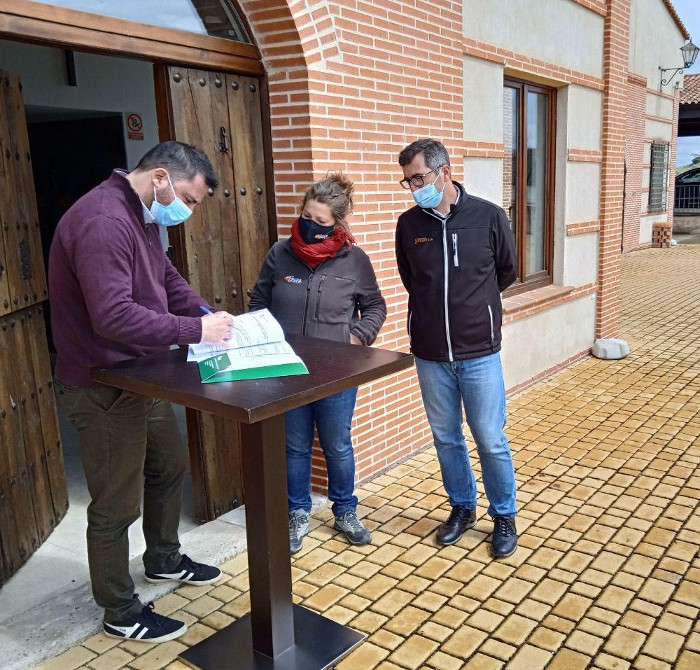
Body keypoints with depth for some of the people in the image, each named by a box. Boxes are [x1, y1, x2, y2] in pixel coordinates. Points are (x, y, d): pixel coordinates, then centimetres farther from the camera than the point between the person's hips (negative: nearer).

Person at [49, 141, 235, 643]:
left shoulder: (143, 217, 8)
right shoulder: (103, 221, -26)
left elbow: (167, 276, 16)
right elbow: (113, 316, -34)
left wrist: (207, 313, -1)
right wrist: (194, 330, -27)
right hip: (102, 390, -10)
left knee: (169, 466, 24)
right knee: (117, 504, 4)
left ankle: (164, 560, 47)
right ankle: (121, 613, 25)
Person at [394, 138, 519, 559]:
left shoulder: (488, 217, -7)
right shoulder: (409, 224, 0)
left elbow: (507, 272, 8)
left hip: (479, 353, -2)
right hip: (430, 354, 3)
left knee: (491, 440, 6)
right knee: (446, 438, 14)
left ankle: (504, 516, 27)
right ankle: (462, 508, 35)